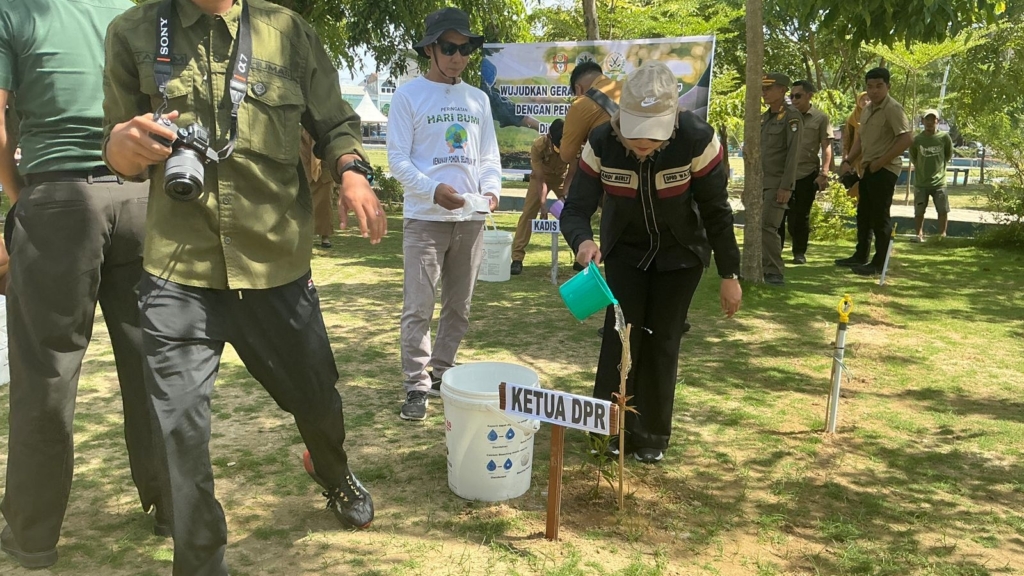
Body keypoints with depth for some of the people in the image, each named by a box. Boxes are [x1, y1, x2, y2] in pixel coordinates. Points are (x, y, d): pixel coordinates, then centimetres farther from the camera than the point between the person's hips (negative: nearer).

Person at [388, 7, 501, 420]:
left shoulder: (478, 100, 13)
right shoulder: (409, 96, -1)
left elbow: (489, 156, 13)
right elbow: (397, 158, -7)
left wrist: (491, 189, -8)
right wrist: (433, 190, -22)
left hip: (471, 219, 5)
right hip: (426, 218, -5)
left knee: (459, 306, 12)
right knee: (419, 307, -5)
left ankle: (441, 373, 26)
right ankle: (417, 386, 4)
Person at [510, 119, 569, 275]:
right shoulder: (538, 145, -34)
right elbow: (540, 179, -31)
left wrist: (564, 196, -34)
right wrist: (543, 205, -38)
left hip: (562, 178, 1)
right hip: (541, 177, -1)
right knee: (528, 214, -12)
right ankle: (517, 258, -13)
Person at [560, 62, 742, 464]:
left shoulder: (698, 140, -30)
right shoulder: (602, 144, -26)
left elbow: (717, 211, -18)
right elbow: (576, 208, -22)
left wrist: (729, 274, -13)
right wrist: (583, 241, -46)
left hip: (681, 254, -1)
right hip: (625, 251, 1)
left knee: (661, 341, 1)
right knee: (620, 335, -4)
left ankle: (652, 436, 17)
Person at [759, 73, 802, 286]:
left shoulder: (792, 116, -8)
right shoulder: (764, 117, 15)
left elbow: (793, 152, -14)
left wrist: (786, 186, -20)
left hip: (778, 182, -7)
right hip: (761, 181, 7)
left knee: (767, 226, -13)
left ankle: (776, 272, -4)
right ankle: (764, 266, 18)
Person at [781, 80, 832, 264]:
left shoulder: (820, 118, 0)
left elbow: (826, 147, -3)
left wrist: (824, 173, -13)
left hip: (807, 174, -2)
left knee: (801, 216, 5)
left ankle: (799, 252, 17)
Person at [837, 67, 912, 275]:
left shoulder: (893, 108, -14)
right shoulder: (867, 109, 12)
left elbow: (906, 140, -22)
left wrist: (880, 162, -19)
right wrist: (848, 161, 7)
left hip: (885, 170, -9)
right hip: (868, 169, 9)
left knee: (880, 217, -4)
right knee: (864, 214, 16)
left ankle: (879, 263, 2)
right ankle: (860, 256, 27)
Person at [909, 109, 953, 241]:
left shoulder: (944, 137, -4)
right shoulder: (917, 139, -4)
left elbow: (949, 156, 12)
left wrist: (939, 165, 14)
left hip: (939, 181, 0)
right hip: (920, 182, 0)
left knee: (943, 210, 0)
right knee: (919, 211, 4)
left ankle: (942, 234, 12)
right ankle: (919, 234, 17)